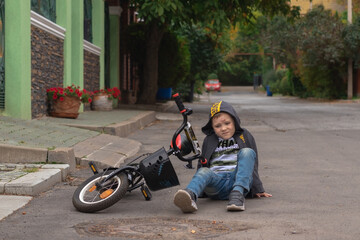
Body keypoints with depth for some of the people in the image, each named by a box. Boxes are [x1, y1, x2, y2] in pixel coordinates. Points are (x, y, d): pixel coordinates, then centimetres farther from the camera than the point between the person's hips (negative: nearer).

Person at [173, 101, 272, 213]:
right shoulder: (209, 140, 21)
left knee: (246, 152, -24)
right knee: (204, 172, -32)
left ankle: (237, 194, -44)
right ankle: (190, 196, -68)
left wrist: (258, 190, 15)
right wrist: (201, 191, 15)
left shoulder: (244, 136, 18)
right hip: (216, 179, 1)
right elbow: (201, 164, 25)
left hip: (238, 179, -1)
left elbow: (253, 165, 19)